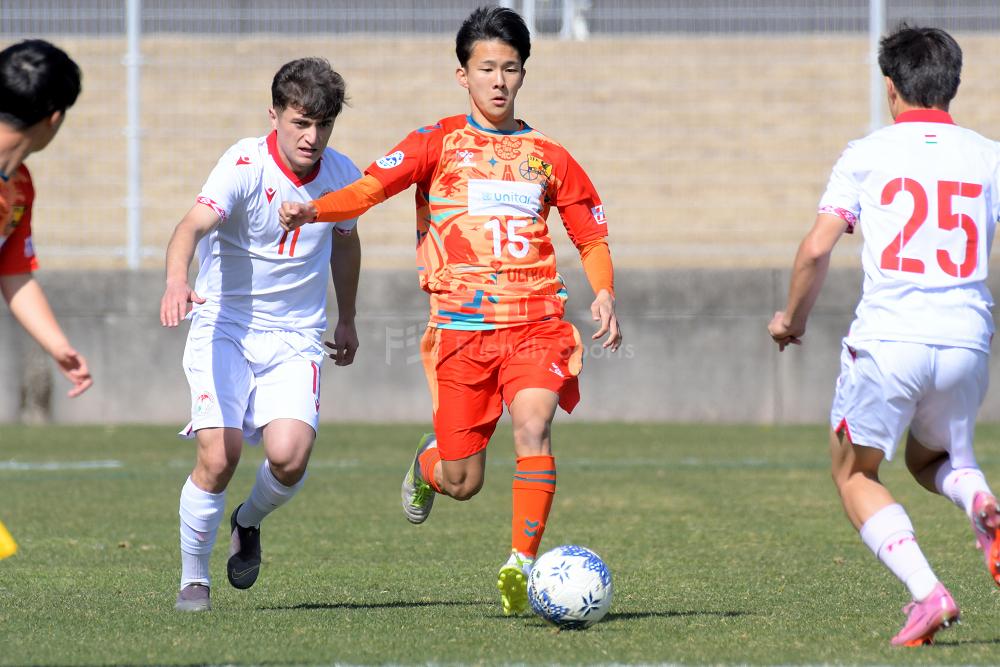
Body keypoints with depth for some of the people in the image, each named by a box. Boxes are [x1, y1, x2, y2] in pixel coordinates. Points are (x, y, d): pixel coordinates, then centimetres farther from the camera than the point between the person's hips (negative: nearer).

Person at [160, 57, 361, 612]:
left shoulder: (340, 175, -1)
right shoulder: (246, 166, -16)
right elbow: (194, 223, -34)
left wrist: (346, 319, 31)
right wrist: (177, 281, -54)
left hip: (296, 336, 3)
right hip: (225, 326, -3)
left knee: (289, 455, -19)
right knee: (219, 455, -18)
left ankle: (249, 523, 16)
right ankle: (193, 578, 5)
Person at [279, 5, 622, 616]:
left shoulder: (548, 158, 13)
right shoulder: (440, 143, 7)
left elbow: (592, 237, 20)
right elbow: (370, 188, -6)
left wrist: (605, 293, 0)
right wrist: (313, 209, -26)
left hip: (536, 323, 1)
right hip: (462, 327, -1)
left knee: (534, 426, -26)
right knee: (463, 482, 0)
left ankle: (521, 565, -20)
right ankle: (428, 464, 38)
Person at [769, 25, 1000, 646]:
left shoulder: (868, 154, 2)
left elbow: (817, 248, -6)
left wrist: (793, 317, 10)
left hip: (887, 341, -3)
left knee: (856, 474, 15)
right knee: (933, 459, 28)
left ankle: (926, 592, -7)